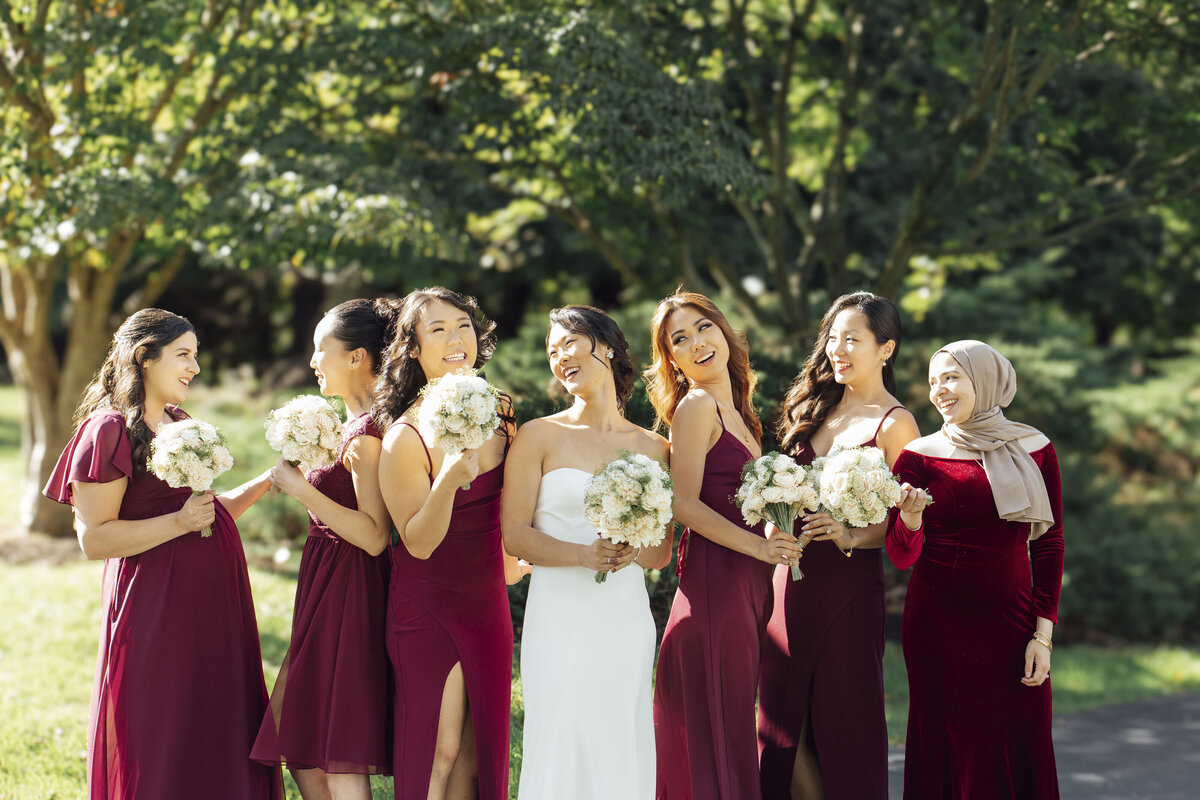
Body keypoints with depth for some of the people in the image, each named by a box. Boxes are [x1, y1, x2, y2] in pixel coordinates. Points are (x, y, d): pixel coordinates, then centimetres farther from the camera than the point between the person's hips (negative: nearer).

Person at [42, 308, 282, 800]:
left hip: (212, 599, 8)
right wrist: (179, 523, -22)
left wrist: (265, 483, 10)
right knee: (162, 751, -2)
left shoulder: (178, 423, 15)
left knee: (218, 737, 9)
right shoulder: (110, 431, -10)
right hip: (155, 607, -8)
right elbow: (94, 538, -16)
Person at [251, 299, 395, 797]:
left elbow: (375, 536, -23)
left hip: (348, 599, -10)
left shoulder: (367, 433, -17)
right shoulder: (353, 424, 13)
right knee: (301, 746, 14)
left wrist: (301, 489, -21)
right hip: (326, 593, 10)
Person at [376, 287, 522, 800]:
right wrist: (448, 480, -32)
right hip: (428, 608, -6)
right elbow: (418, 542, -18)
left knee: (477, 755, 10)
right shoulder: (405, 436, -18)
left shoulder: (496, 414, 1)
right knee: (437, 756, -2)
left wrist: (509, 562, 21)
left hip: (487, 602, 6)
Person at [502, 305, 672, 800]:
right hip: (560, 616, -2)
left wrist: (633, 551, -10)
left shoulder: (653, 448, 10)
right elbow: (515, 535, -2)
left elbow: (662, 554, 12)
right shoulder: (539, 436, 3)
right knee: (560, 754, -4)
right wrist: (583, 555, -16)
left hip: (627, 618, 2)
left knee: (622, 753, 3)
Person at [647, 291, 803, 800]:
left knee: (734, 728, 9)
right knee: (719, 731, -6)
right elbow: (685, 504, -14)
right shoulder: (696, 405, -7)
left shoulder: (735, 411, 18)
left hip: (749, 584, 8)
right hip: (716, 580, -8)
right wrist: (759, 545, -16)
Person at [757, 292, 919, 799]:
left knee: (845, 720, -1)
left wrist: (851, 538, -25)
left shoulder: (894, 424, -6)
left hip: (849, 584, -7)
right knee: (784, 717, 8)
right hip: (792, 577, 7)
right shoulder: (817, 407, 13)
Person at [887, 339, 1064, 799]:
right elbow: (902, 557, -3)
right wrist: (910, 514, -25)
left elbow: (1049, 545, 6)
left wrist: (1043, 634, -1)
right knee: (947, 751, 4)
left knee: (1015, 751, 1)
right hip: (937, 626, 0)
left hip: (1009, 622, 0)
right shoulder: (919, 456, 1)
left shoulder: (1034, 450, 3)